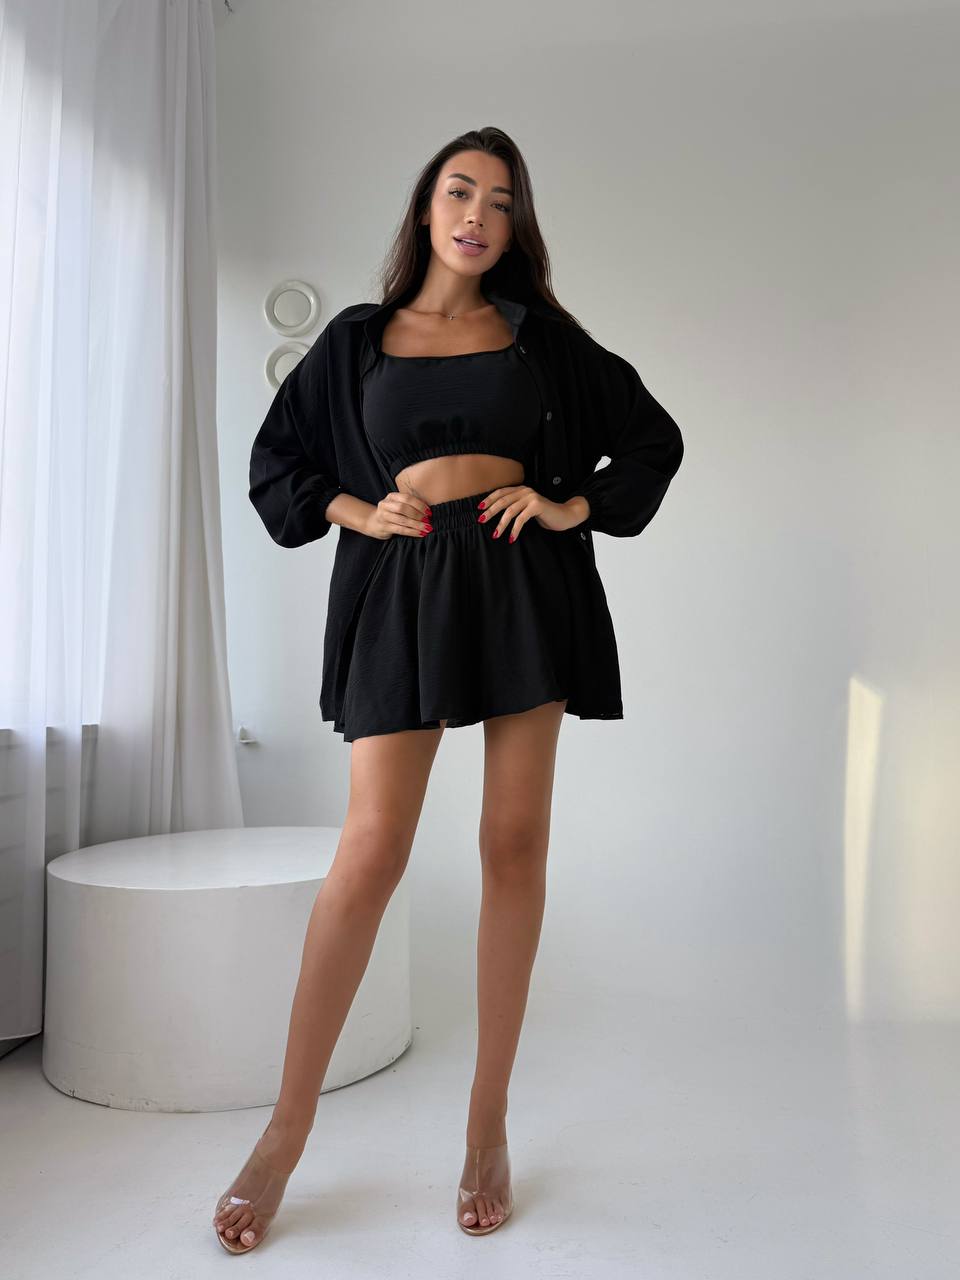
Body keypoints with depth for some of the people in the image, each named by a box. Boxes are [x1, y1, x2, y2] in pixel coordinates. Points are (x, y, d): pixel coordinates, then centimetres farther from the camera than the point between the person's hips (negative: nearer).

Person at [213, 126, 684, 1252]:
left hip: (524, 581, 1)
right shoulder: (357, 337, 14)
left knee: (515, 845, 0)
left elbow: (653, 439, 16)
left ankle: (488, 1122, 14)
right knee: (371, 850, -9)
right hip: (402, 584, -1)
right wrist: (359, 512, -2)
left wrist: (571, 507, 0)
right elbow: (276, 468, 16)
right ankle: (287, 1132, 7)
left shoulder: (539, 332, 14)